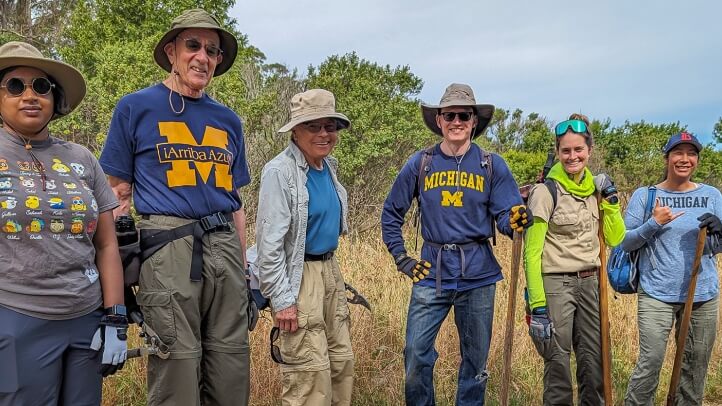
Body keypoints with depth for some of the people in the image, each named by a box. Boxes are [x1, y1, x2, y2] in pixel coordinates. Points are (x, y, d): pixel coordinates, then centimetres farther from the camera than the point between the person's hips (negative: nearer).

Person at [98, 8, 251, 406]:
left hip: (224, 249, 5)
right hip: (168, 249, -4)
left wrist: (245, 269, 15)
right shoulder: (136, 107, 4)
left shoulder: (228, 120, 16)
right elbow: (119, 195, 3)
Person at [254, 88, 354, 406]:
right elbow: (270, 241, -20)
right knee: (311, 373, -5)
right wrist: (282, 299, -21)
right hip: (299, 278, -8)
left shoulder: (328, 166, 8)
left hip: (330, 271, 8)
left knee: (342, 360, 15)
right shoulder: (280, 171, -17)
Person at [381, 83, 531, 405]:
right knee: (416, 354, 0)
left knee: (476, 358, 12)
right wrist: (401, 258, 5)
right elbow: (391, 213, 10)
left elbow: (504, 215, -2)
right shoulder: (420, 164, 1)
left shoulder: (491, 165, 0)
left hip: (477, 275, 0)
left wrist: (516, 220, -25)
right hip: (431, 273, 0)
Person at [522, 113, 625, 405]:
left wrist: (610, 201, 2)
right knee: (558, 363, 2)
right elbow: (532, 252, -12)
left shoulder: (594, 189, 8)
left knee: (594, 360, 10)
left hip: (589, 283, 6)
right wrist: (537, 303, -17)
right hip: (555, 284, -5)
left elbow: (614, 239, 14)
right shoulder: (546, 192, -10)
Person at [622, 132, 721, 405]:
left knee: (696, 365, 10)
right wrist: (654, 223, -15)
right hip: (657, 294, -3)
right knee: (650, 362, -7)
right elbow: (625, 242, 0)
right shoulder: (644, 195, 1)